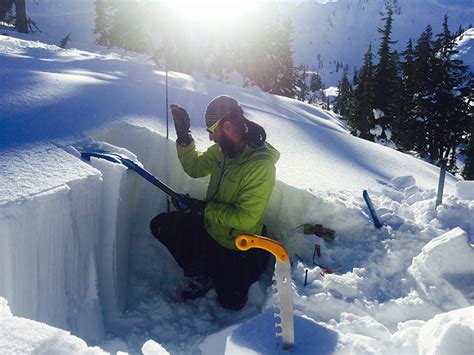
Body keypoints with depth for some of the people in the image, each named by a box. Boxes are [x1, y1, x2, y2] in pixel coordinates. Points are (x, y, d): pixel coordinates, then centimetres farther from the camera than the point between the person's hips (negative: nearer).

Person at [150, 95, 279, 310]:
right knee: (159, 225, 2)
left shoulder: (261, 165, -31)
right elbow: (195, 168, 6)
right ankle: (201, 275, 13)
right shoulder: (221, 149, -10)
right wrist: (183, 137, -8)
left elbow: (245, 218, -30)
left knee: (231, 303, 2)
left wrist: (204, 208, -24)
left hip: (237, 245, -6)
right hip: (209, 227, 6)